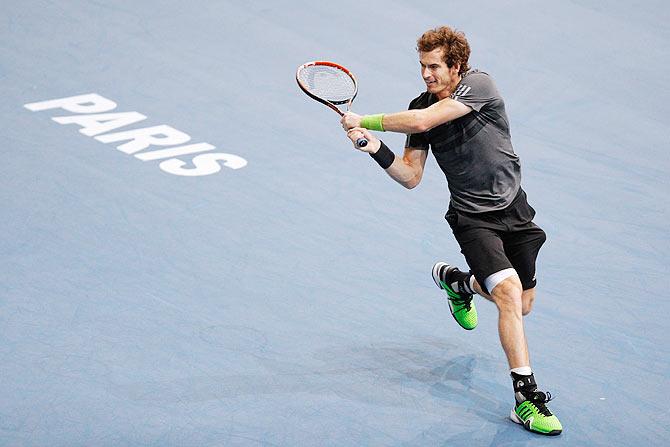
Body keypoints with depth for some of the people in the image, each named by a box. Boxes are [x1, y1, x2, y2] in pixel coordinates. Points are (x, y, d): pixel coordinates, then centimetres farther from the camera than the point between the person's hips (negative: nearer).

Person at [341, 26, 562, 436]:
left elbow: (423, 121, -30)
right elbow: (411, 176, -1)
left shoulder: (479, 85, -17)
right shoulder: (421, 106, -4)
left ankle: (456, 280, 43)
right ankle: (527, 397, -21)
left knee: (522, 305, 15)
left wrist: (365, 121, -22)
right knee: (509, 292, -23)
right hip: (473, 217, 0)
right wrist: (377, 149, -17)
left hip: (514, 208, 0)